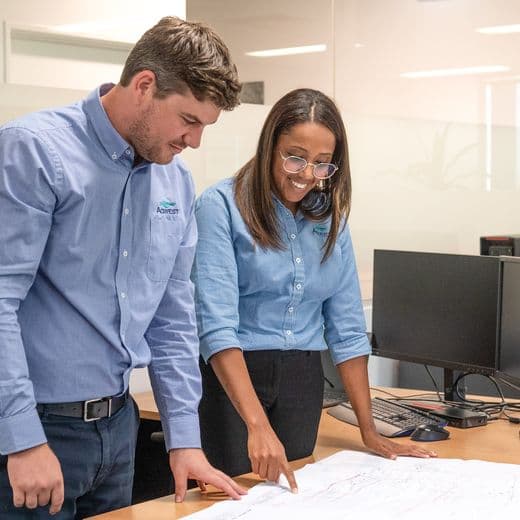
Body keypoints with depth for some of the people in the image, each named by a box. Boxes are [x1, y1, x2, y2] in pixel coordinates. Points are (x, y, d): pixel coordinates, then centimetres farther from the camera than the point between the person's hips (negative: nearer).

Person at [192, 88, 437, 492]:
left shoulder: (329, 217, 6)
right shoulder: (222, 205, -12)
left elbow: (346, 327, 8)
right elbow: (217, 322, -21)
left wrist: (370, 432, 3)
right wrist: (257, 425, -31)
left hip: (302, 382, 5)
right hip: (229, 378, -5)